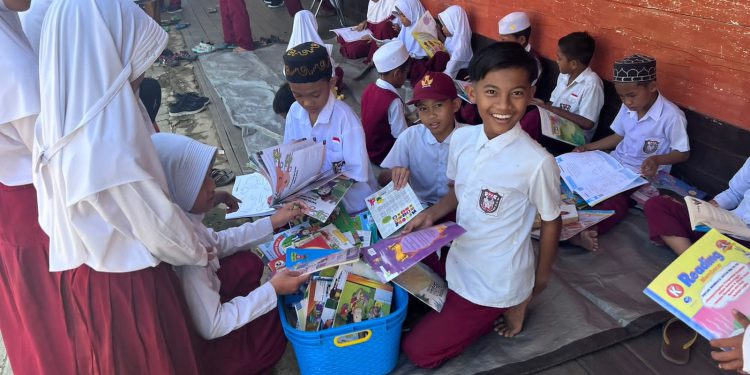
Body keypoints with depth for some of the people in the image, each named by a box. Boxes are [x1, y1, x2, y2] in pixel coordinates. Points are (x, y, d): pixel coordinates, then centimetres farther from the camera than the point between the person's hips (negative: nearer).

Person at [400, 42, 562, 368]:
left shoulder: (537, 162, -28)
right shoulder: (461, 138, -10)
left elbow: (551, 222, -11)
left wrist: (541, 277, 2)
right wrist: (431, 214, -11)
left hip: (495, 282, -6)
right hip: (458, 261, 6)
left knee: (418, 350, 0)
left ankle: (510, 304, 12)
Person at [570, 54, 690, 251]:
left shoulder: (672, 116, -18)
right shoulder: (628, 107, 1)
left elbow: (683, 153, -10)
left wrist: (658, 159, -29)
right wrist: (588, 147, 5)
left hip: (643, 174, -6)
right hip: (616, 163, 7)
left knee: (615, 199, -32)